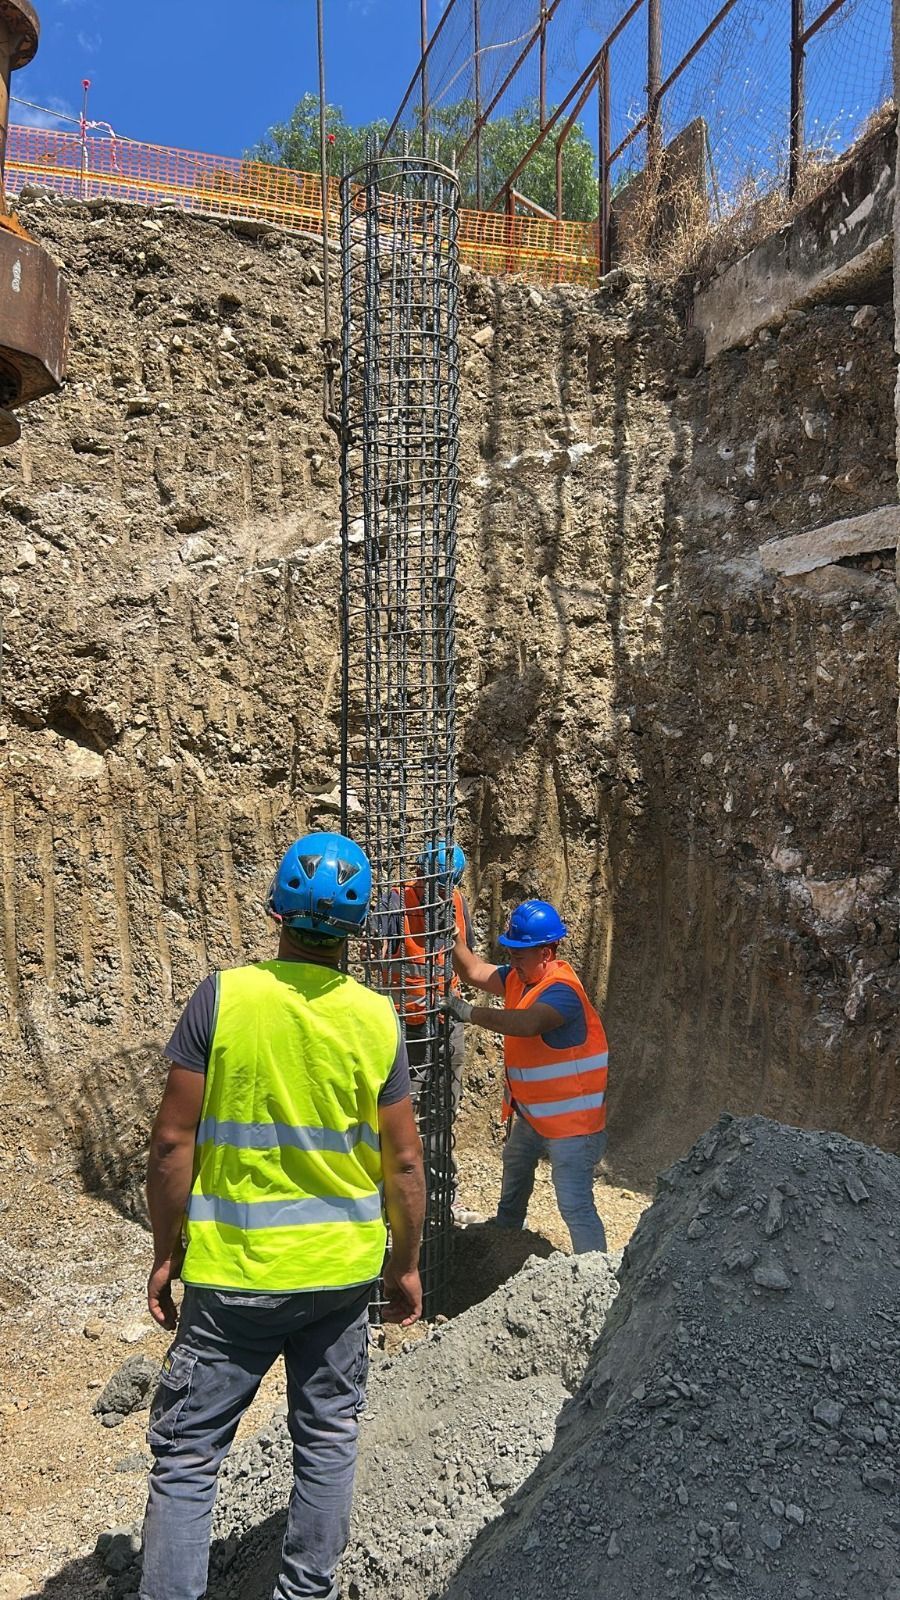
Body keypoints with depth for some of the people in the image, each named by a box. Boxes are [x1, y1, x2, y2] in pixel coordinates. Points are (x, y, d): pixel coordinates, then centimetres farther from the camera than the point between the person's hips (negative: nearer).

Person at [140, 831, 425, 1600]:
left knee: (187, 1452, 12)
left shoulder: (222, 997, -14)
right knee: (329, 1438, 21)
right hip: (344, 1272, 3)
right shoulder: (377, 1018, -8)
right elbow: (404, 1163, -3)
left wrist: (166, 1253, 2)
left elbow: (173, 1142, -12)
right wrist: (406, 1264, 11)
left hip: (235, 1275, -2)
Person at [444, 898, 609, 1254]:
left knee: (575, 1207, -11)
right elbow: (475, 971, 4)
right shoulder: (519, 977, 0)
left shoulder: (562, 991, -29)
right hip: (531, 1113, 11)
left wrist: (468, 1012, -40)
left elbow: (526, 1023, -45)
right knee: (514, 1171, 31)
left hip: (571, 1121, -11)